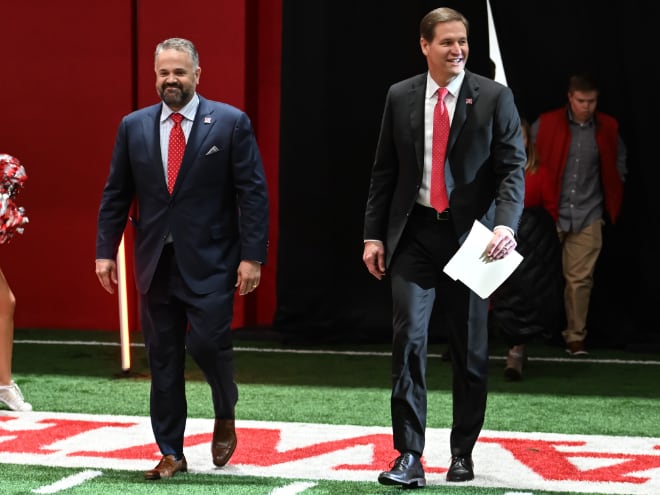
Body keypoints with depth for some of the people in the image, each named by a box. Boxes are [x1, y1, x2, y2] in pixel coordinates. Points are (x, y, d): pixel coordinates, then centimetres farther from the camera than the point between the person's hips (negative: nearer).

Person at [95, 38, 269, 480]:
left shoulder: (231, 123, -2)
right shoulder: (134, 127, 8)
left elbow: (253, 193, -4)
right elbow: (116, 195, 11)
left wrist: (252, 256, -10)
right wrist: (105, 251, 4)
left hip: (209, 261, -3)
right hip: (156, 261, 4)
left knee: (207, 342, -13)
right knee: (163, 358, 6)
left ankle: (225, 415, 18)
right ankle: (171, 453, 14)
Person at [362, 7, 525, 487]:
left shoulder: (494, 98, -2)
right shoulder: (400, 97, 5)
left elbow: (513, 168, -7)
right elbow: (384, 171, 9)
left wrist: (506, 225, -22)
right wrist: (374, 235, 5)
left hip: (470, 234, -1)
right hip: (415, 233, 1)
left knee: (471, 349, 8)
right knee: (408, 338, -11)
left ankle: (463, 453, 22)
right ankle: (409, 456, -10)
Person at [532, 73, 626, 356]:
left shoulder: (607, 129, 2)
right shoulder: (546, 125, -5)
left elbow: (619, 160, 19)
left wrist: (612, 197, 14)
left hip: (587, 217, 1)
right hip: (549, 213, -1)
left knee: (580, 279, -1)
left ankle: (575, 336, 7)